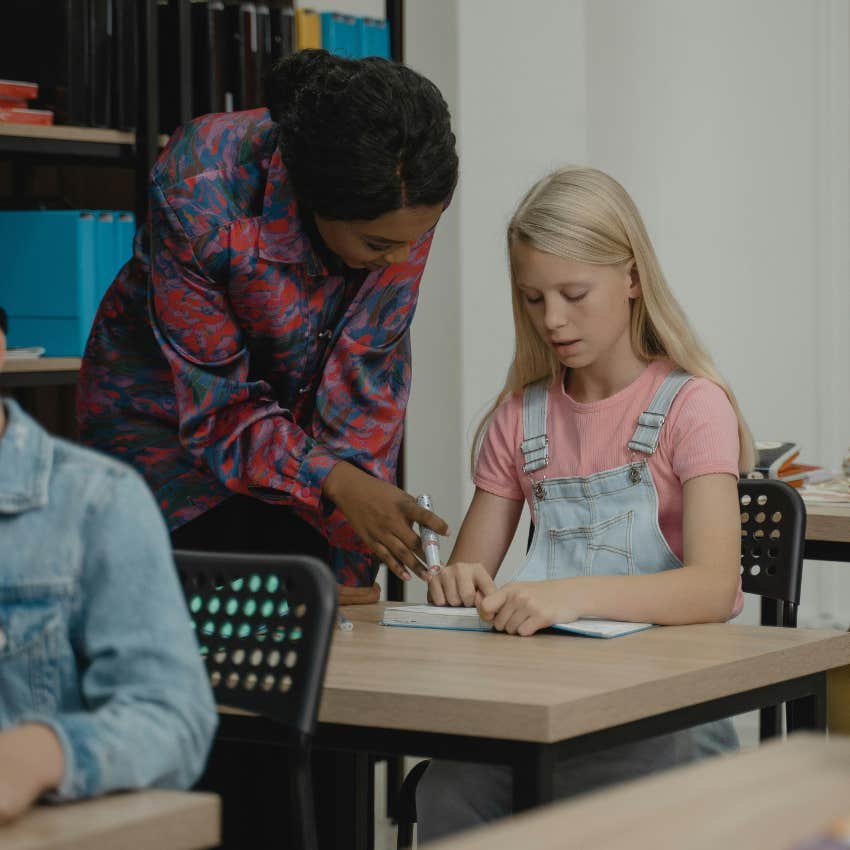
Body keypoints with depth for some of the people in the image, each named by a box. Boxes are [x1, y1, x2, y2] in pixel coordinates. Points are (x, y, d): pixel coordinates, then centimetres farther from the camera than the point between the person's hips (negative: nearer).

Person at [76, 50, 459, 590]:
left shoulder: (409, 192, -24)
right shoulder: (200, 196, -35)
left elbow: (373, 364, -12)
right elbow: (215, 405, -25)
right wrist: (335, 481, -38)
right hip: (168, 414, -3)